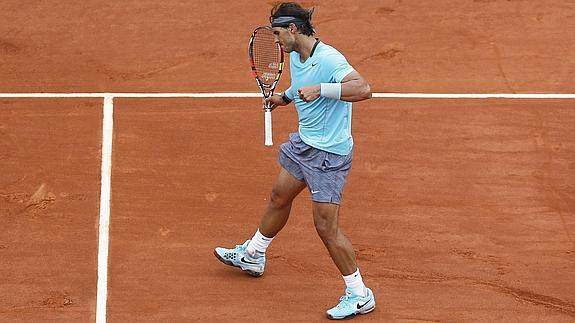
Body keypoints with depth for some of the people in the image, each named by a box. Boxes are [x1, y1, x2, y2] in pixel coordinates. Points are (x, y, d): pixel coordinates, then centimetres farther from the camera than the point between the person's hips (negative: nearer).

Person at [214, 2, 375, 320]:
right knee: (279, 196, 26)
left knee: (326, 225, -9)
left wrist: (320, 89, -45)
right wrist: (286, 96, 13)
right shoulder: (295, 56, 3)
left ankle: (359, 295, 3)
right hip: (304, 142, 10)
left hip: (329, 152, -10)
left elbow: (364, 89, -40)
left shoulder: (328, 59, -26)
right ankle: (252, 255, 50)